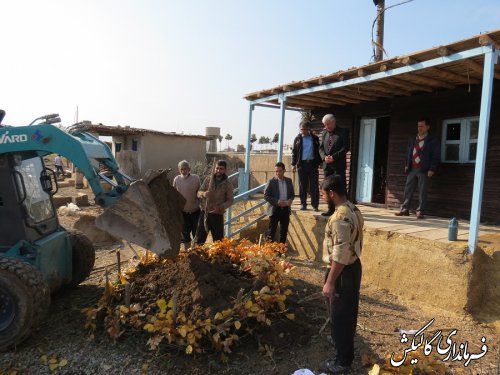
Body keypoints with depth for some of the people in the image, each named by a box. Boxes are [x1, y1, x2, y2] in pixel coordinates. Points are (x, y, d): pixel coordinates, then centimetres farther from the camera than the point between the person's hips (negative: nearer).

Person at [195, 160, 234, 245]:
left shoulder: (228, 185, -3)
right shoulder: (208, 180, 2)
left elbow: (230, 200, -3)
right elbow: (199, 193, 0)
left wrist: (221, 207, -23)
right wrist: (204, 194, -25)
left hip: (217, 215, -1)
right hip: (204, 213, 2)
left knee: (218, 240, 7)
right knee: (199, 239, 6)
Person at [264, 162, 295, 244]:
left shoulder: (289, 181, 6)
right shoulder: (271, 182, -7)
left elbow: (292, 194, 13)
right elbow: (266, 196, -9)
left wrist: (289, 201, -9)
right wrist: (277, 202, -20)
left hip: (286, 209, 4)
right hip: (274, 209, -4)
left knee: (284, 230, 12)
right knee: (271, 231, 1)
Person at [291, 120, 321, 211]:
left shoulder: (315, 138, 6)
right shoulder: (298, 139, 5)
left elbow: (318, 151, 10)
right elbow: (294, 152, 6)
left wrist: (320, 162, 5)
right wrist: (293, 164, 0)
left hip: (313, 164, 0)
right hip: (301, 164, 0)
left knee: (314, 186, 0)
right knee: (302, 186, 5)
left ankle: (315, 205, 4)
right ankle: (303, 204, 14)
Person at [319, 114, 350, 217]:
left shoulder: (343, 132, 0)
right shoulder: (324, 133, 16)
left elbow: (346, 147, -9)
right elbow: (321, 147, 14)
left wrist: (334, 157, -16)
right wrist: (324, 157, -6)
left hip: (338, 165, -5)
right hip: (327, 165, 5)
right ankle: (331, 209, 14)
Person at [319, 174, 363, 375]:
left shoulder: (340, 218, -28)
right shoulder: (354, 210, 3)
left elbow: (340, 255, -28)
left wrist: (329, 282, -21)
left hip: (344, 271, -10)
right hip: (355, 266, 10)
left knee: (340, 316, 6)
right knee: (348, 311, 26)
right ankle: (345, 342, 48)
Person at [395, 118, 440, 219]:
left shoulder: (433, 140, -1)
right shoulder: (412, 139, 15)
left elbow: (436, 156, -5)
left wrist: (432, 169, -12)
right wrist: (406, 165, 9)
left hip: (424, 170, -5)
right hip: (412, 169, 5)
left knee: (422, 192, -1)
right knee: (408, 190, 6)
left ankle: (420, 212, 5)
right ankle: (404, 209, 12)